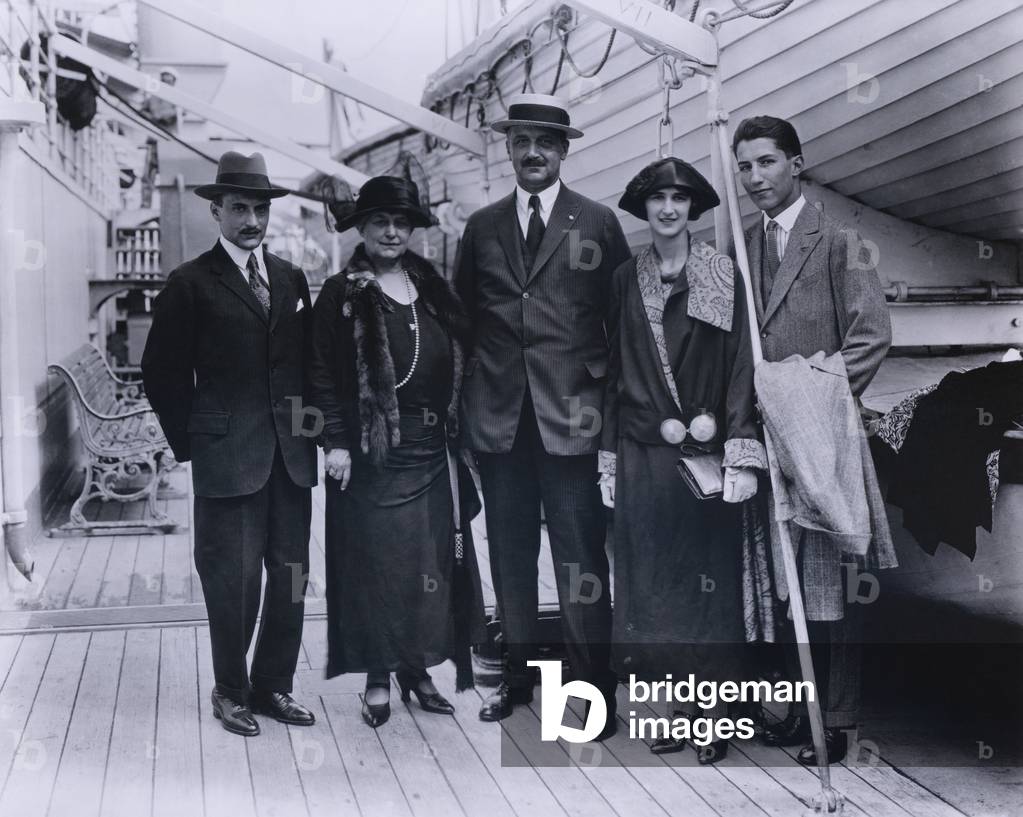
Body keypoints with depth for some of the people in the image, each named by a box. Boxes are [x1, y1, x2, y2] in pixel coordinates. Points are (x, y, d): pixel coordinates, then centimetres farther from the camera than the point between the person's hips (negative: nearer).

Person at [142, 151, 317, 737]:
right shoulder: (192, 283, -2)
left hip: (292, 455, 5)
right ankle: (232, 692, 17)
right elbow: (164, 373, -1)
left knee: (292, 575, 9)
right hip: (228, 460, -5)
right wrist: (190, 443, -1)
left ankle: (275, 685, 23)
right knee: (234, 581, 0)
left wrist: (312, 430, 7)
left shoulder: (291, 278, 12)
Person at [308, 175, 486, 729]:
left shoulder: (433, 289, 11)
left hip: (430, 452, 5)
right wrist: (336, 441, -12)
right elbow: (323, 375, -5)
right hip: (371, 452, -4)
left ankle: (417, 667, 19)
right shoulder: (341, 295, -2)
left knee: (432, 559, 7)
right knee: (377, 561, -1)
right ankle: (378, 679, 10)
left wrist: (457, 430, 8)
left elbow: (457, 366, 15)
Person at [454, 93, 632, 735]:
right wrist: (468, 403, 9)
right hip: (499, 415, 3)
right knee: (510, 555, 10)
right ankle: (517, 674, 22)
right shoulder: (482, 227, 11)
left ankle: (597, 685, 8)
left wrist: (606, 384, 0)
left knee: (580, 556, -2)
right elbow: (463, 316, 14)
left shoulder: (599, 223, 3)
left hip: (569, 414, -3)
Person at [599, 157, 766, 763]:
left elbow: (741, 369, -4)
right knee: (650, 581, 4)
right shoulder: (625, 281, 7)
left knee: (710, 578, 1)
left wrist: (741, 457, -11)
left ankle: (716, 718, 10)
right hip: (642, 457, 2)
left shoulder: (724, 278, 1)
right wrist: (667, 425, 0)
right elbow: (613, 373, 9)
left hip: (706, 454, -2)